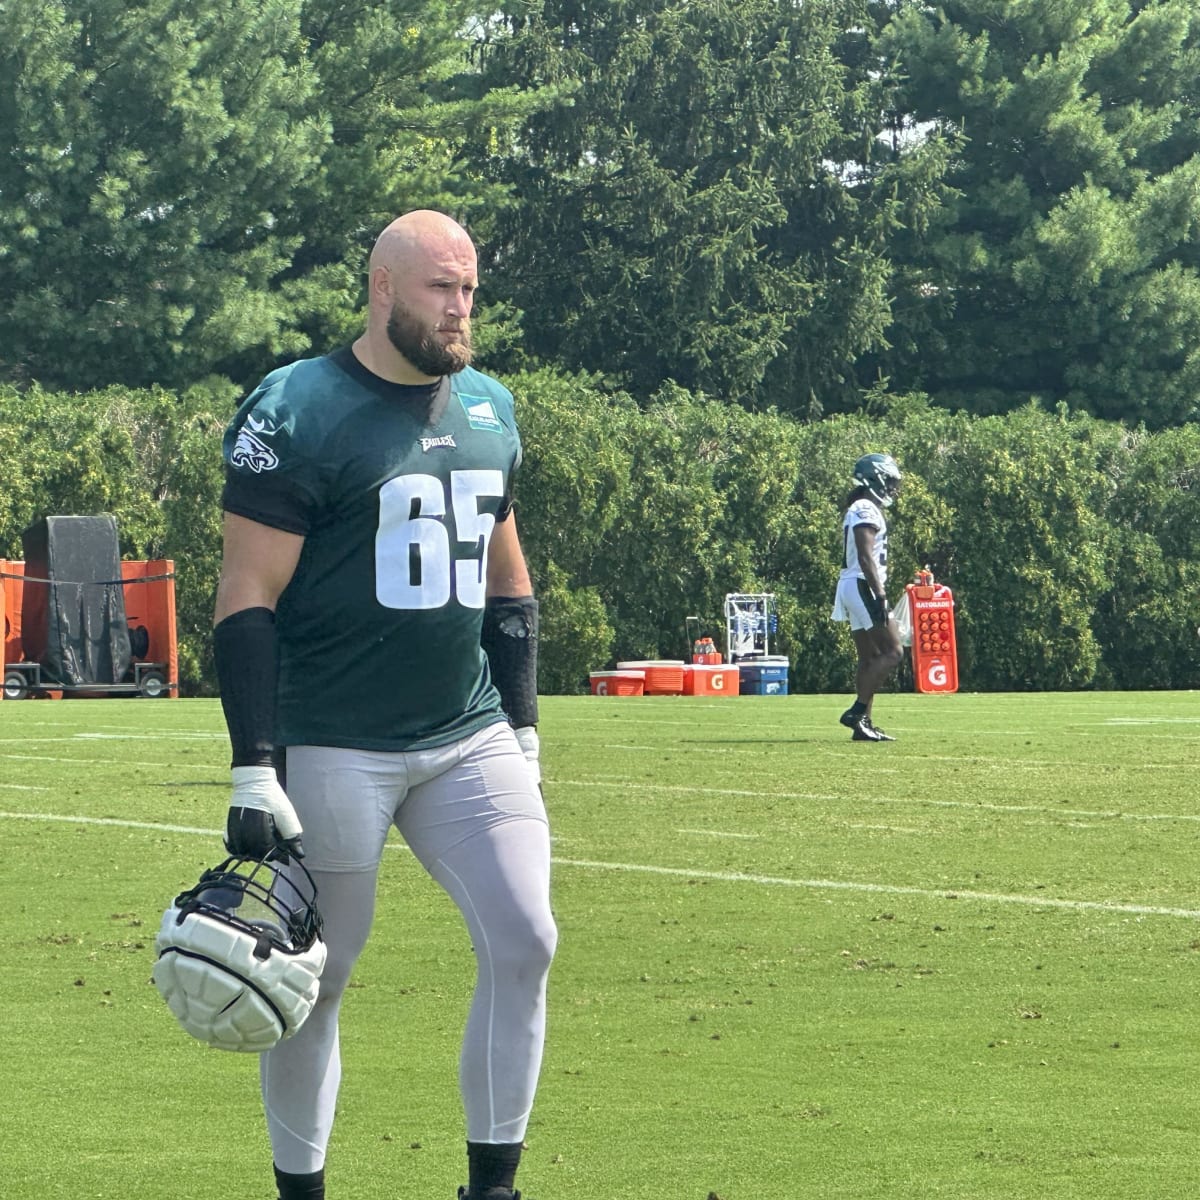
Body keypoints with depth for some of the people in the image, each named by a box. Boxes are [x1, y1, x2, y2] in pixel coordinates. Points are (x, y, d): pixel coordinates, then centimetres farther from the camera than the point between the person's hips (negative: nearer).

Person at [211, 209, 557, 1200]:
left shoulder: (489, 409, 11)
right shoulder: (298, 413, -10)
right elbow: (248, 599, -11)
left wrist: (522, 729, 17)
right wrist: (253, 770, -16)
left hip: (470, 738, 5)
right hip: (333, 746, -5)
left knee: (523, 940, -6)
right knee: (316, 972, 1)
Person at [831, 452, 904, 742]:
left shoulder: (858, 511, 19)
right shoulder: (866, 511, -12)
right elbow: (866, 558, -19)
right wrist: (880, 595, -23)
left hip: (851, 587, 10)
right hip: (863, 586, -10)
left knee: (870, 658, 10)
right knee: (892, 652, -10)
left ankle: (863, 724, 7)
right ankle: (857, 712, -14)